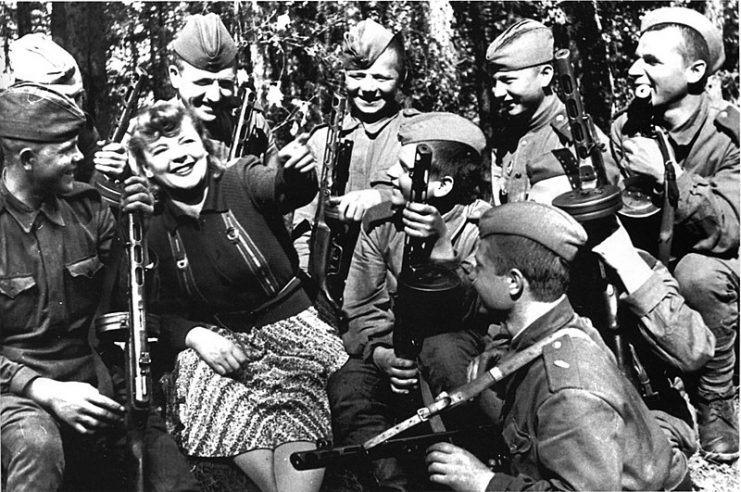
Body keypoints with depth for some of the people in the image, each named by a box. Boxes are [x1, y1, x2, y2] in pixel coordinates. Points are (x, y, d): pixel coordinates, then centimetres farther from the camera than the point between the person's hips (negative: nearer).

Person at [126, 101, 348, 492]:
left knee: (298, 405, -27)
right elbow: (163, 312, 6)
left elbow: (282, 191, -28)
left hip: (288, 323, -2)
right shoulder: (153, 230, 3)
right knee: (221, 400, -26)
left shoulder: (242, 181, -5)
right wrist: (195, 336, -16)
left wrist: (298, 174, -52)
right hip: (215, 338, 3)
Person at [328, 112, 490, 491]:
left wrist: (440, 246, -38)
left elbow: (470, 311, -25)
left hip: (458, 344, -3)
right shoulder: (379, 223, -4)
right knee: (346, 389, -25)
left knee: (439, 350, -37)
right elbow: (362, 308, 0)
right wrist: (380, 353, -20)